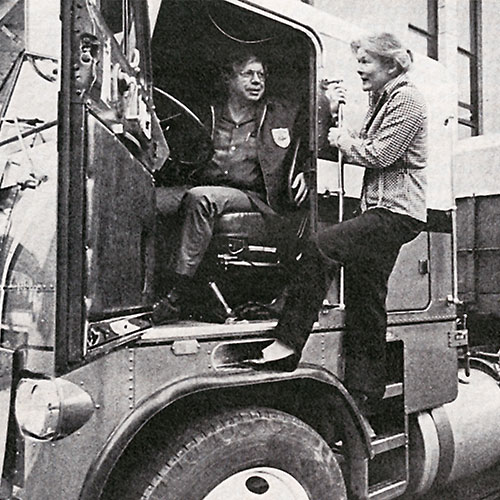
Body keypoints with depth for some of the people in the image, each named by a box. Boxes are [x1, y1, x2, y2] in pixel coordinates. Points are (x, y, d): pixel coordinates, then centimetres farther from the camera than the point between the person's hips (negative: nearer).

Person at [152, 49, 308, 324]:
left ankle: (175, 298, -32)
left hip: (254, 197, -3)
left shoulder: (284, 114, 16)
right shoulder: (208, 115, 19)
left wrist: (304, 173, 0)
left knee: (200, 198, -35)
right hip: (204, 188, 3)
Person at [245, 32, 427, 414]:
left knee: (321, 249, -27)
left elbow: (378, 154, -15)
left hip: (397, 213, -10)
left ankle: (288, 344, -24)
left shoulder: (407, 100, -5)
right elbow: (363, 149, 18)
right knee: (364, 301, 8)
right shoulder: (382, 101, 24)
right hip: (381, 211, 10)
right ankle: (364, 392, 16)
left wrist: (341, 138, -1)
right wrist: (333, 115, 8)